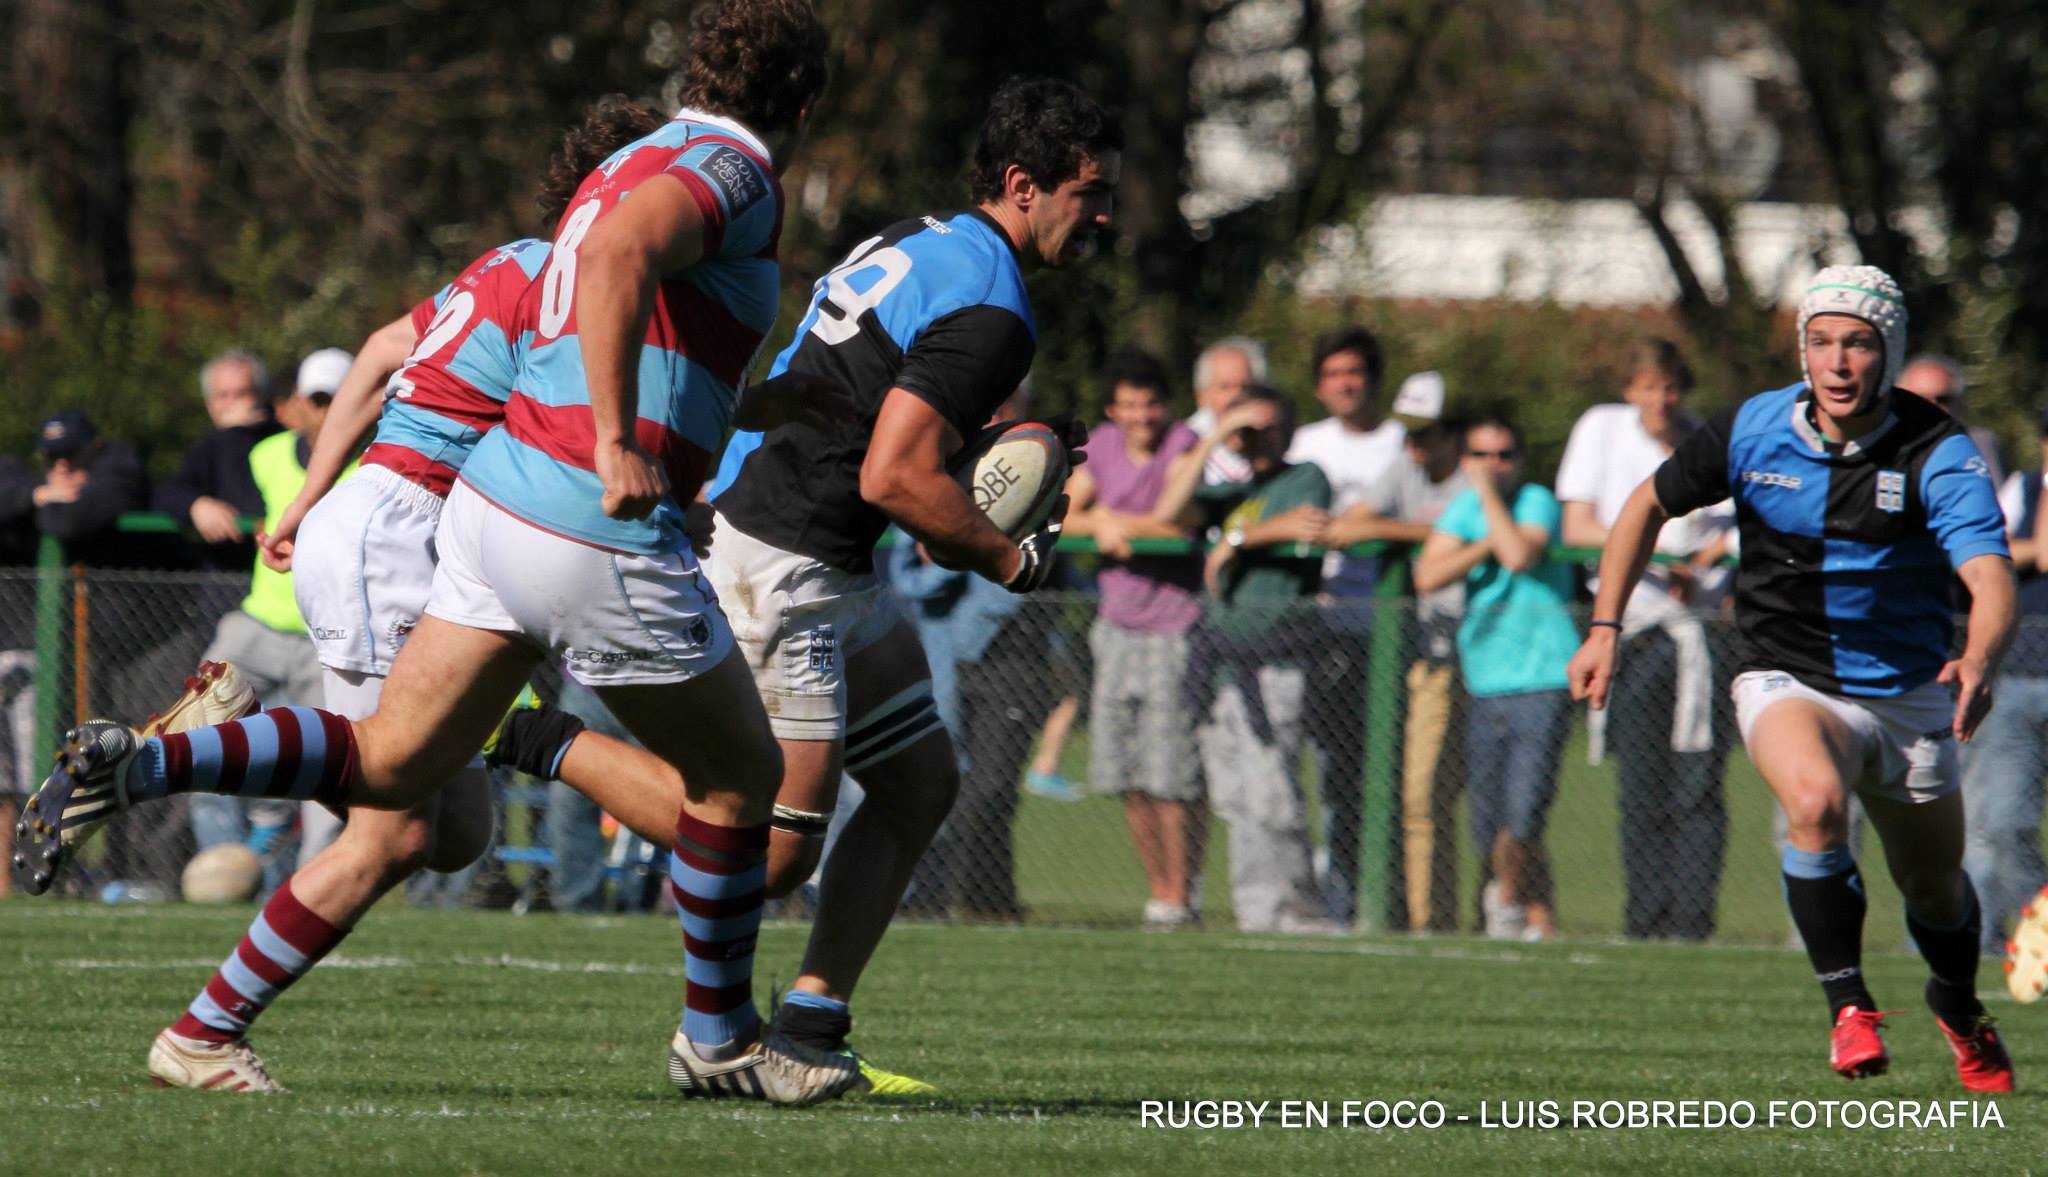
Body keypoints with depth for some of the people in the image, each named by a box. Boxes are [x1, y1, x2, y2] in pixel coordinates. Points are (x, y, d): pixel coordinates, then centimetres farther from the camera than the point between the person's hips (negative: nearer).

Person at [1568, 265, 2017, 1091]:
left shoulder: (1937, 453, -18)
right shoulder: (1755, 431, -11)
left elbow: (1990, 576, -32)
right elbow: (1649, 505, 7)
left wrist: (1980, 661, -53)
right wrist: (1604, 629, 0)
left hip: (1909, 693, 0)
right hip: (1788, 682, 0)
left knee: (1935, 890, 13)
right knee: (1815, 800, -33)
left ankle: (1959, 1013, 47)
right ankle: (1848, 1009, -19)